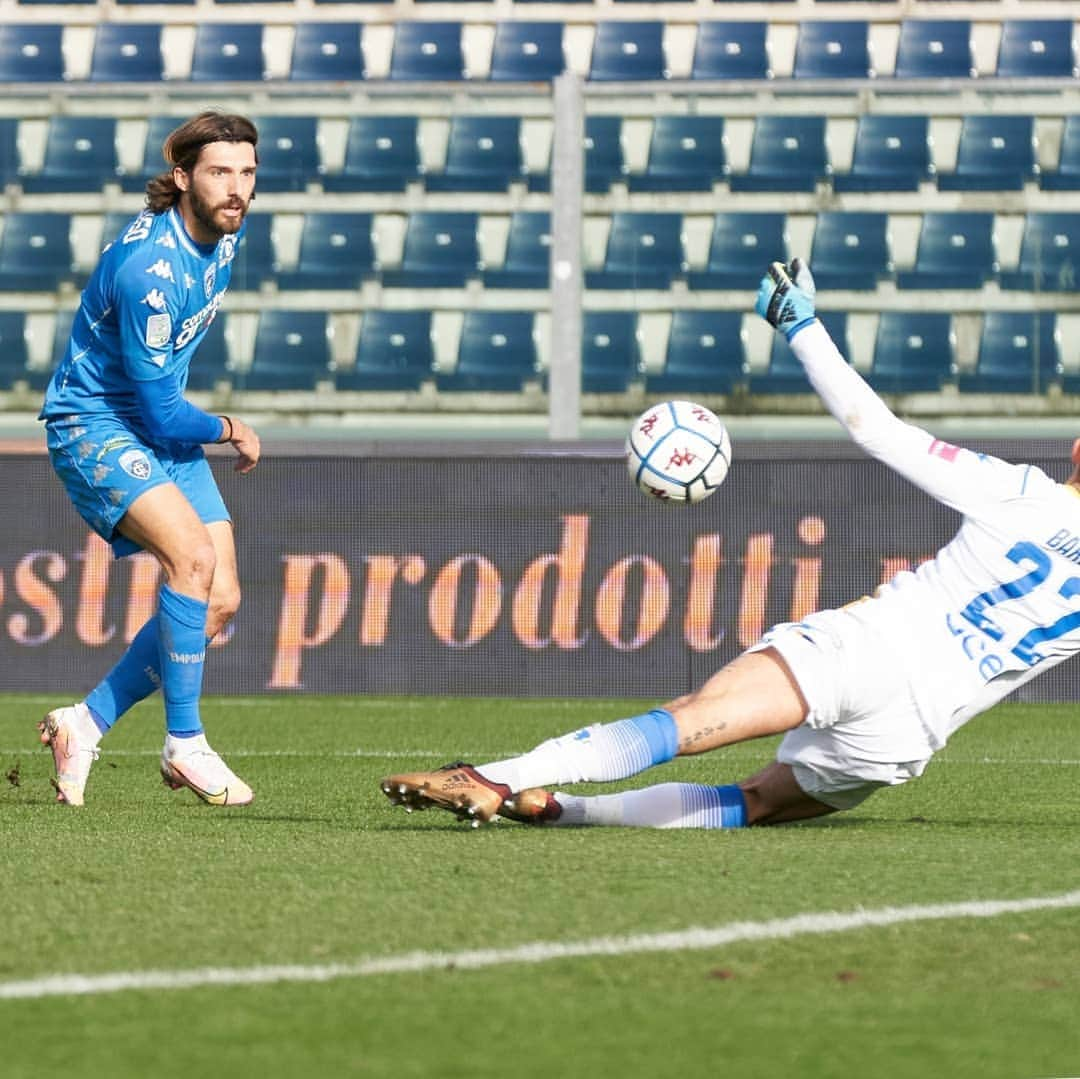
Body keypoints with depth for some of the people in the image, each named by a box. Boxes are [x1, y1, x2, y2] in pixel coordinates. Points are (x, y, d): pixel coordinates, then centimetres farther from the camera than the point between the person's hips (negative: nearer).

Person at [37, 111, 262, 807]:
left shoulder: (226, 231, -2)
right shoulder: (148, 268, -29)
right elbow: (160, 412, -23)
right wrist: (229, 431, -6)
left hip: (161, 423, 9)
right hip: (94, 422, -9)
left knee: (220, 602, -2)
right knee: (192, 556, -29)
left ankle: (86, 723, 9)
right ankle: (185, 743, -19)